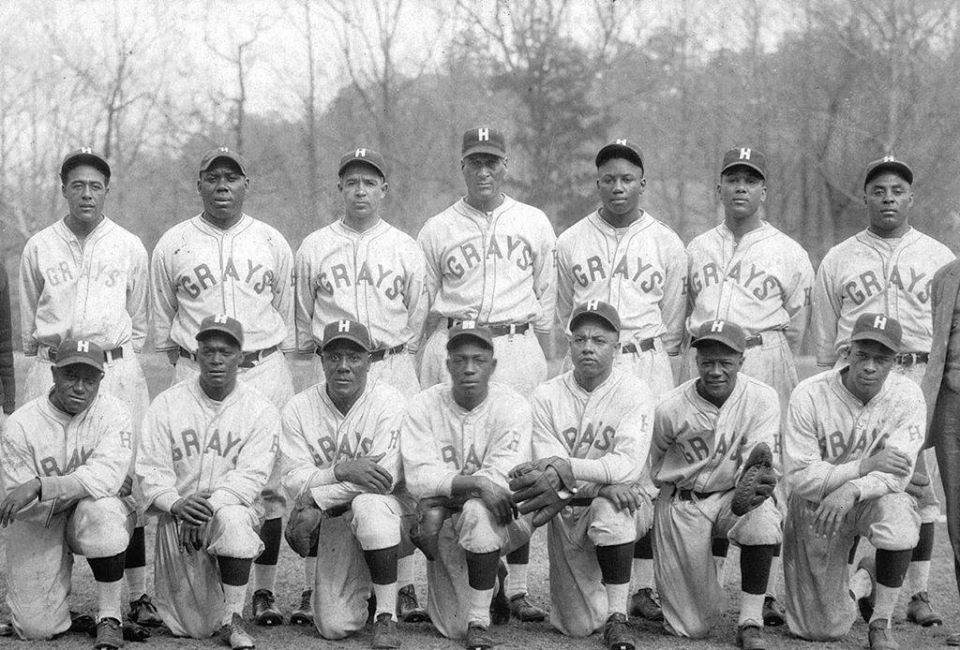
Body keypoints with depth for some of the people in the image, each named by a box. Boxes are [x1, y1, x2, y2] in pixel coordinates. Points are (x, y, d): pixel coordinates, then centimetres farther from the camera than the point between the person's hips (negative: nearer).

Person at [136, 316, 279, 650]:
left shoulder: (261, 410, -1)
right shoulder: (167, 403, 4)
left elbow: (250, 476, -11)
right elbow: (151, 471, -1)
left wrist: (211, 506, -27)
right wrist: (177, 504, -21)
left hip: (234, 507, -1)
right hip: (177, 517, 1)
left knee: (232, 519, -40)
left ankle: (233, 621, -24)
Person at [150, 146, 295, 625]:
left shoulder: (273, 243, 9)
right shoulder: (172, 245, 6)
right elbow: (162, 321, 14)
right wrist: (184, 365, 11)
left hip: (264, 371, 1)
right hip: (196, 373, -1)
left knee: (269, 482, -2)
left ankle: (265, 590, 5)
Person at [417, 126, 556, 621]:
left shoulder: (534, 225, 13)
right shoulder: (437, 230, 10)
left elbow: (545, 304, 16)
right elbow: (423, 307, 12)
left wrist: (545, 366, 12)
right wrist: (424, 370, 5)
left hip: (517, 348, 1)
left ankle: (517, 586, 2)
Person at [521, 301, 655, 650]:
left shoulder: (634, 392, -7)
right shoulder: (546, 397, -2)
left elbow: (629, 466, -20)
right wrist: (603, 484, -27)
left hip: (624, 504, -2)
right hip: (567, 511, 2)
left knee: (610, 512, -39)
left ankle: (617, 619, -23)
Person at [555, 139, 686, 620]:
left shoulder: (667, 244, 8)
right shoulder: (570, 242, 8)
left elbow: (673, 322, 12)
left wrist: (655, 363, 10)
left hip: (647, 366, 0)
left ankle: (643, 588, 1)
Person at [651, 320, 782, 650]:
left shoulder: (762, 399, -12)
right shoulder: (671, 408, -12)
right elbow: (652, 465, 6)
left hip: (734, 495, 1)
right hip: (683, 502, -1)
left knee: (762, 516, -37)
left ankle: (750, 623, -21)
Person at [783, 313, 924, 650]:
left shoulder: (907, 396, -14)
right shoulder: (809, 395, -19)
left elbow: (898, 474, -21)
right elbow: (799, 476, -20)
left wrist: (852, 491, -40)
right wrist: (865, 465, -30)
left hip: (873, 498, 1)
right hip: (814, 506, 0)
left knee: (898, 513, -38)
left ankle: (881, 623, -14)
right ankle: (863, 579, 34)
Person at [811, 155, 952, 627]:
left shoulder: (939, 258, 11)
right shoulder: (837, 260, 11)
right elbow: (823, 339, 13)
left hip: (920, 378, 0)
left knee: (921, 487, -1)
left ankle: (918, 593, 4)